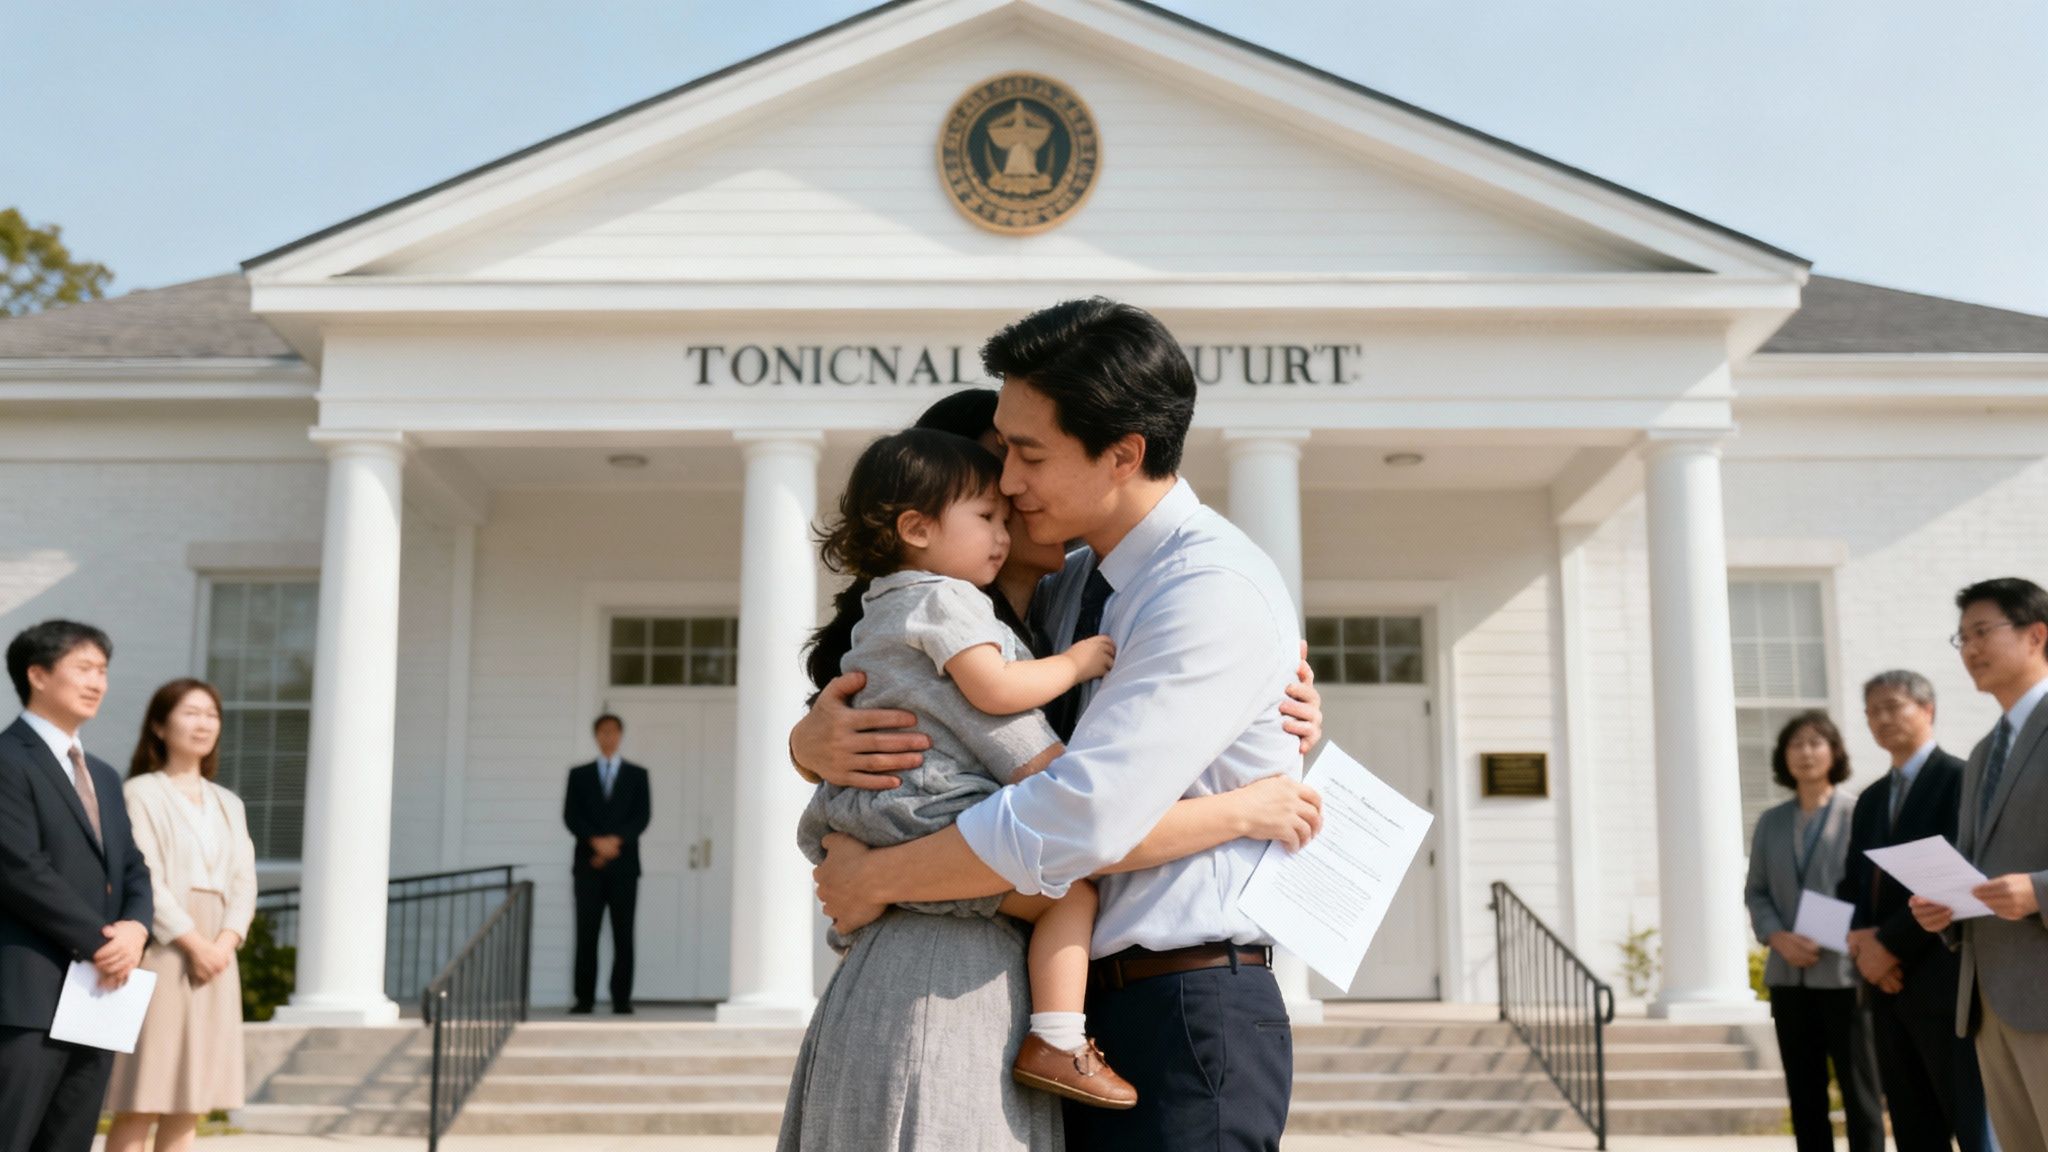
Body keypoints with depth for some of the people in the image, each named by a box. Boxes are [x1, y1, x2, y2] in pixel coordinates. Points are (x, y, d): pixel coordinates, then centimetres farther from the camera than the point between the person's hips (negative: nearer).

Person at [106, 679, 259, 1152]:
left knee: (188, 1104, 6)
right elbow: (142, 877, -10)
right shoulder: (141, 792, -2)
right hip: (159, 953, -6)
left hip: (215, 959, 6)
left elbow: (244, 881, 10)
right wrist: (192, 940, -15)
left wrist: (225, 941, -7)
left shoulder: (229, 804, 17)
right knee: (139, 1105, -6)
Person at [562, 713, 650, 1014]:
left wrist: (616, 841, -12)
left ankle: (621, 999, 0)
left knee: (623, 934, -2)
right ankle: (584, 998, 1)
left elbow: (643, 816, 2)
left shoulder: (637, 774, 12)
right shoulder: (579, 774, 13)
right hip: (588, 864, 0)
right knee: (586, 933, -3)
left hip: (624, 864, 0)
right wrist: (596, 841, -12)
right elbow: (571, 815, 2)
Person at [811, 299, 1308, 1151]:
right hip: (1082, 1008, 8)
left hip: (1184, 1019, -8)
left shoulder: (1216, 591, -17)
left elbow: (1081, 820, -25)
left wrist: (876, 878, -12)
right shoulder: (1074, 587, 11)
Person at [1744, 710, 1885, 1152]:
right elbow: (1755, 891, 10)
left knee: (1858, 1093, 2)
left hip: (1843, 973, -4)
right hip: (1788, 975, 4)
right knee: (1804, 1096, 9)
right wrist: (1777, 937, -8)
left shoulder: (1857, 816, -1)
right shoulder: (1771, 822, 11)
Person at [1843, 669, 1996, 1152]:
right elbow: (1854, 883, 17)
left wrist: (1891, 943, -14)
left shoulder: (1960, 778, -5)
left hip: (1943, 977, -7)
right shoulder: (1871, 797, 19)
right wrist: (1863, 938, -4)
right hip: (1887, 982, 7)